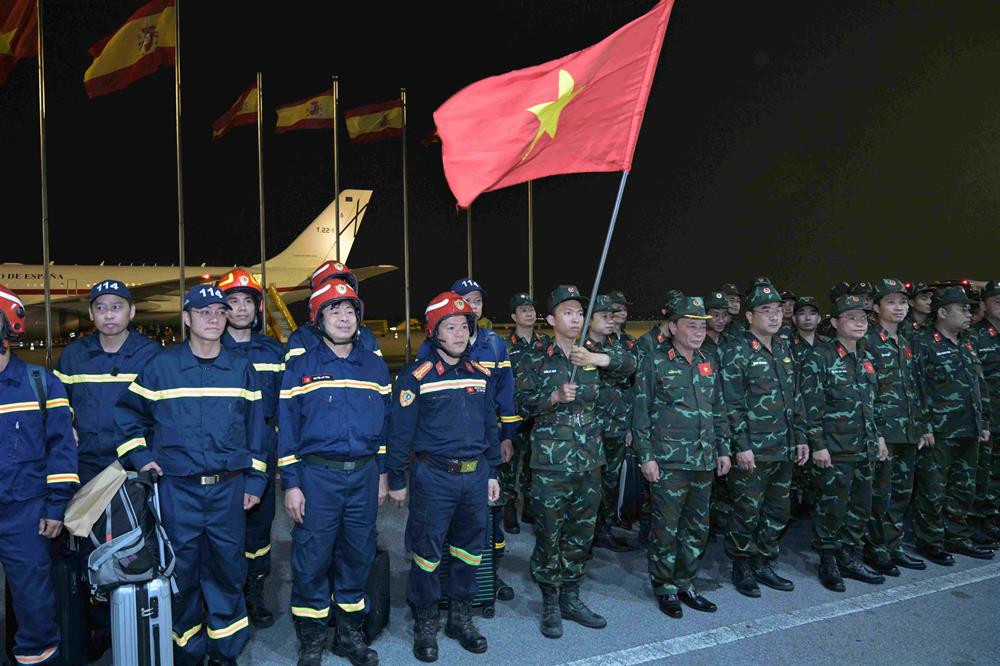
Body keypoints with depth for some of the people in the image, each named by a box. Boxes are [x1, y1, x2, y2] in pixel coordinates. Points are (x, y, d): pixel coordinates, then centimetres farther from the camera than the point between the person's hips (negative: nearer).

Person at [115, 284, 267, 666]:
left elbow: (255, 429, 7)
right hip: (177, 490, -1)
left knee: (228, 570, 8)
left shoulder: (241, 369, 4)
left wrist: (254, 481, 6)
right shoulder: (161, 366, -1)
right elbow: (126, 412, 12)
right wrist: (139, 457, 3)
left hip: (229, 489, 1)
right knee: (181, 573, 9)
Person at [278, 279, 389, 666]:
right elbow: (287, 427, -2)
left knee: (357, 555, 12)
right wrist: (291, 484, -7)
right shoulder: (301, 367, 0)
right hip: (316, 475, -2)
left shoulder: (375, 366, 8)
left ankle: (350, 634, 29)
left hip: (364, 475, 3)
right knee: (311, 560, 3)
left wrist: (383, 473, 9)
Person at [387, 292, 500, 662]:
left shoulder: (480, 375, 8)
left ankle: (461, 618, 32)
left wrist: (492, 473, 14)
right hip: (433, 476, -5)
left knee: (470, 548, 14)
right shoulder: (416, 377, -9)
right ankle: (425, 624, 23)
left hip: (475, 475, 5)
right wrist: (396, 480, -4)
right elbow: (400, 432, -6)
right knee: (427, 552, 5)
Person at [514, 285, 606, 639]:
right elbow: (523, 404, -3)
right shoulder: (535, 361, 0)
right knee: (549, 534, 2)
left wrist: (596, 357, -9)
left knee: (582, 533, 12)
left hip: (590, 461, 4)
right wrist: (555, 397, -20)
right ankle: (550, 604, 18)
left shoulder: (593, 357, 9)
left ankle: (571, 598, 27)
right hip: (551, 463, -4)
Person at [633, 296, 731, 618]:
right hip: (668, 462, -6)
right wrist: (646, 457, -10)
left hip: (704, 461, 6)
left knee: (698, 527, 13)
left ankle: (685, 584, 28)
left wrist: (723, 449, 13)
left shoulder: (709, 363, 11)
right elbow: (641, 414, -7)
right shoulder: (654, 363, -6)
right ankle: (664, 588, 19)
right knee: (666, 528, 2)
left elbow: (718, 410, 18)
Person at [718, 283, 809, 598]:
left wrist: (800, 437, 13)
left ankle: (764, 565, 29)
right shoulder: (736, 352, -10)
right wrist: (742, 447, -17)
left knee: (777, 512, 14)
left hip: (783, 450, 7)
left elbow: (795, 397, 17)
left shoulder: (784, 349, 12)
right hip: (752, 452, -7)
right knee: (747, 513, 2)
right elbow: (732, 404, -14)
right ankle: (742, 569, 18)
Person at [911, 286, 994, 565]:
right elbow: (916, 388, -13)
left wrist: (984, 423, 16)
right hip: (938, 434, -7)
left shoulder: (967, 344, 15)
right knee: (933, 491, 1)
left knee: (964, 489, 15)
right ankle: (930, 542, 13)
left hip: (969, 433, 8)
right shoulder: (923, 344, -8)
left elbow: (981, 387, 20)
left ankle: (957, 537, 28)